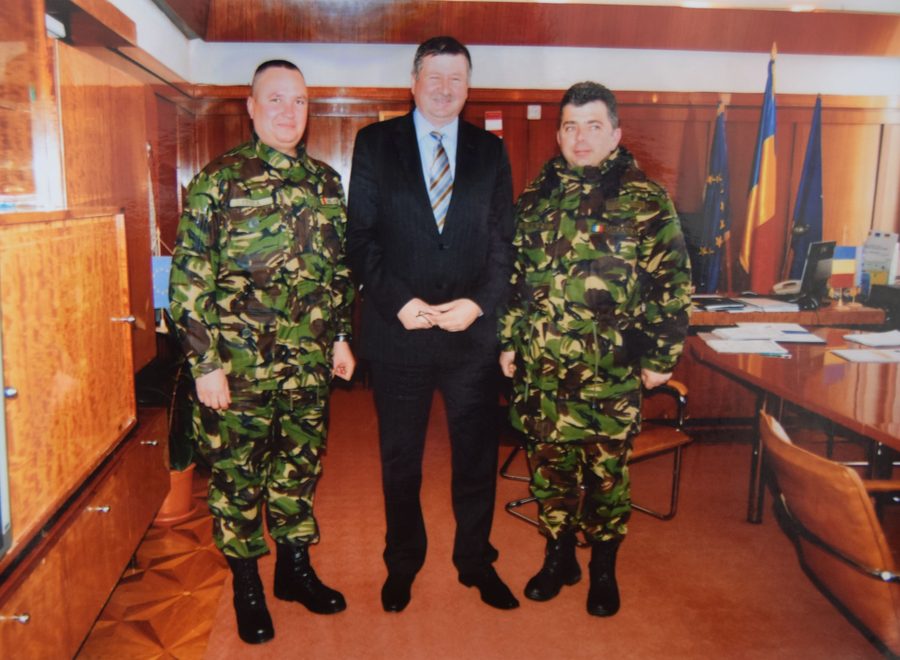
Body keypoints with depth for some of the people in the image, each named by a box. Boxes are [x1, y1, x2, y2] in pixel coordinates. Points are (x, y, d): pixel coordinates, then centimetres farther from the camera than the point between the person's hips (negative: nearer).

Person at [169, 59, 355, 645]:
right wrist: (205, 364, -12)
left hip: (309, 366, 4)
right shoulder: (218, 180, -7)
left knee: (301, 466, 15)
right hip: (240, 366, -4)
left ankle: (296, 568, 34)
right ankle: (247, 585, 27)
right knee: (238, 474, 8)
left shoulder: (326, 183, 8)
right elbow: (189, 278, -10)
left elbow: (341, 268, 16)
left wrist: (341, 335, 13)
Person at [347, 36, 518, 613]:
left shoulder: (491, 150, 8)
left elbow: (503, 240, 4)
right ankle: (402, 564, 33)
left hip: (474, 330, 1)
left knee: (478, 457, 11)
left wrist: (480, 302, -11)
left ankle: (476, 561, 32)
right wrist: (398, 301, -14)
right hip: (398, 330, -1)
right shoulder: (375, 143, 4)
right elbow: (361, 236, -2)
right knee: (400, 461, 13)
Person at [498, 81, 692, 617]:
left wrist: (661, 356, -5)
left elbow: (673, 285, -4)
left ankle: (604, 568, 30)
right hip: (540, 369, 4)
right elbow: (513, 275, 12)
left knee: (607, 470, 9)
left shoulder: (646, 201, -4)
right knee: (550, 464, 14)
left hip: (612, 373, -3)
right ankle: (559, 557, 34)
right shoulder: (536, 198, 8)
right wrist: (508, 341, 9)